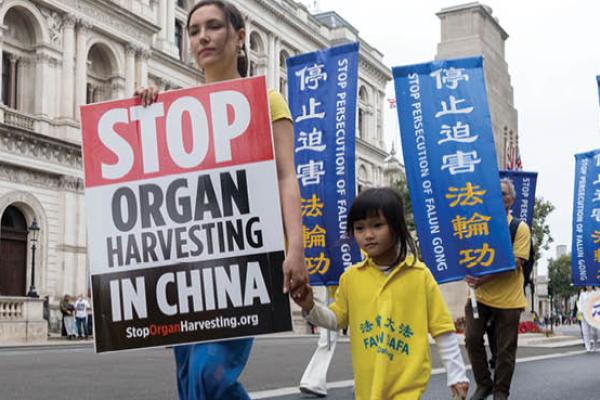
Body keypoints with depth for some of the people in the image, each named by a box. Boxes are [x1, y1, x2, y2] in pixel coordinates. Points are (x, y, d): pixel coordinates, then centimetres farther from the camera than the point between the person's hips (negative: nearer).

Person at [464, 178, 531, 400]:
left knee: (505, 348, 4)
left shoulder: (520, 227, -3)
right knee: (472, 338, 0)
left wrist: (486, 278, -25)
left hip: (507, 297, -3)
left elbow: (515, 263, -13)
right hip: (479, 294, 3)